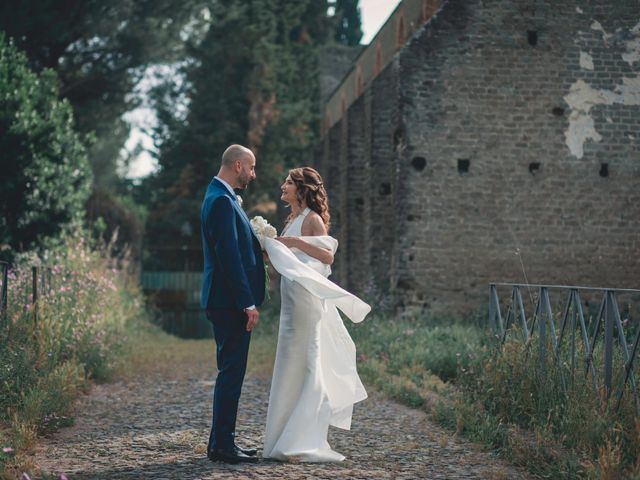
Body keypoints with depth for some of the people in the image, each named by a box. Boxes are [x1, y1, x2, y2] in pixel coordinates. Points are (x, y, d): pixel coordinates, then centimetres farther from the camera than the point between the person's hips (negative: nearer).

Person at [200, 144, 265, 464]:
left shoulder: (221, 197, 18)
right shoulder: (222, 200, -16)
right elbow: (228, 255, -21)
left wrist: (261, 240, 9)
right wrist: (247, 303, -21)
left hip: (228, 302, 11)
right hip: (230, 302, -11)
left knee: (231, 372, 14)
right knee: (231, 372, -6)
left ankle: (221, 443, 21)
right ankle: (223, 446, 0)